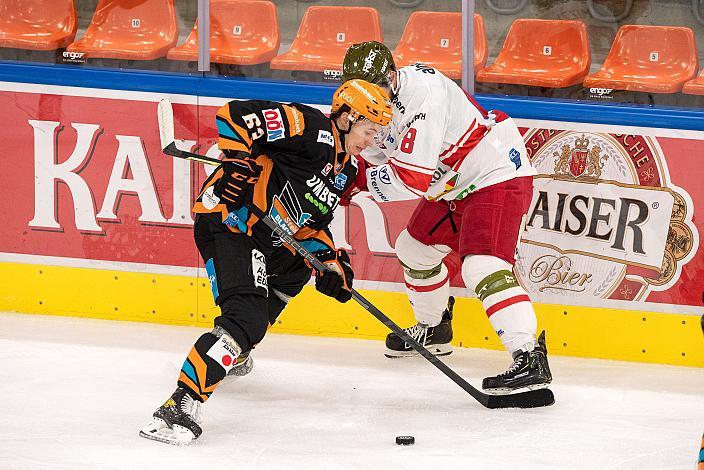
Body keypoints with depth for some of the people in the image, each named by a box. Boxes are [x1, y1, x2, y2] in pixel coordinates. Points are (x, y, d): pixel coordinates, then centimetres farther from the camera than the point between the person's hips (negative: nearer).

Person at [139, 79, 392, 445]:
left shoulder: (346, 169, 16)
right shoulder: (313, 130, -13)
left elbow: (310, 221, 22)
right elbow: (233, 116, -19)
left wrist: (330, 261, 8)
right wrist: (237, 163, -25)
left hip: (263, 235, 11)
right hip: (226, 219, -11)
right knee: (248, 315, -27)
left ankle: (235, 352, 47)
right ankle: (180, 405, -36)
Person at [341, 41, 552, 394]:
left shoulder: (421, 97, -29)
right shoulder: (381, 101, 2)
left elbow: (413, 178, -31)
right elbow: (376, 158, 14)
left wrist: (362, 180, -19)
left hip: (498, 178, -11)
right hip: (455, 187, 11)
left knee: (482, 266, -26)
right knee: (415, 247, 22)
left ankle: (530, 359, -35)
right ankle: (433, 329, 46)